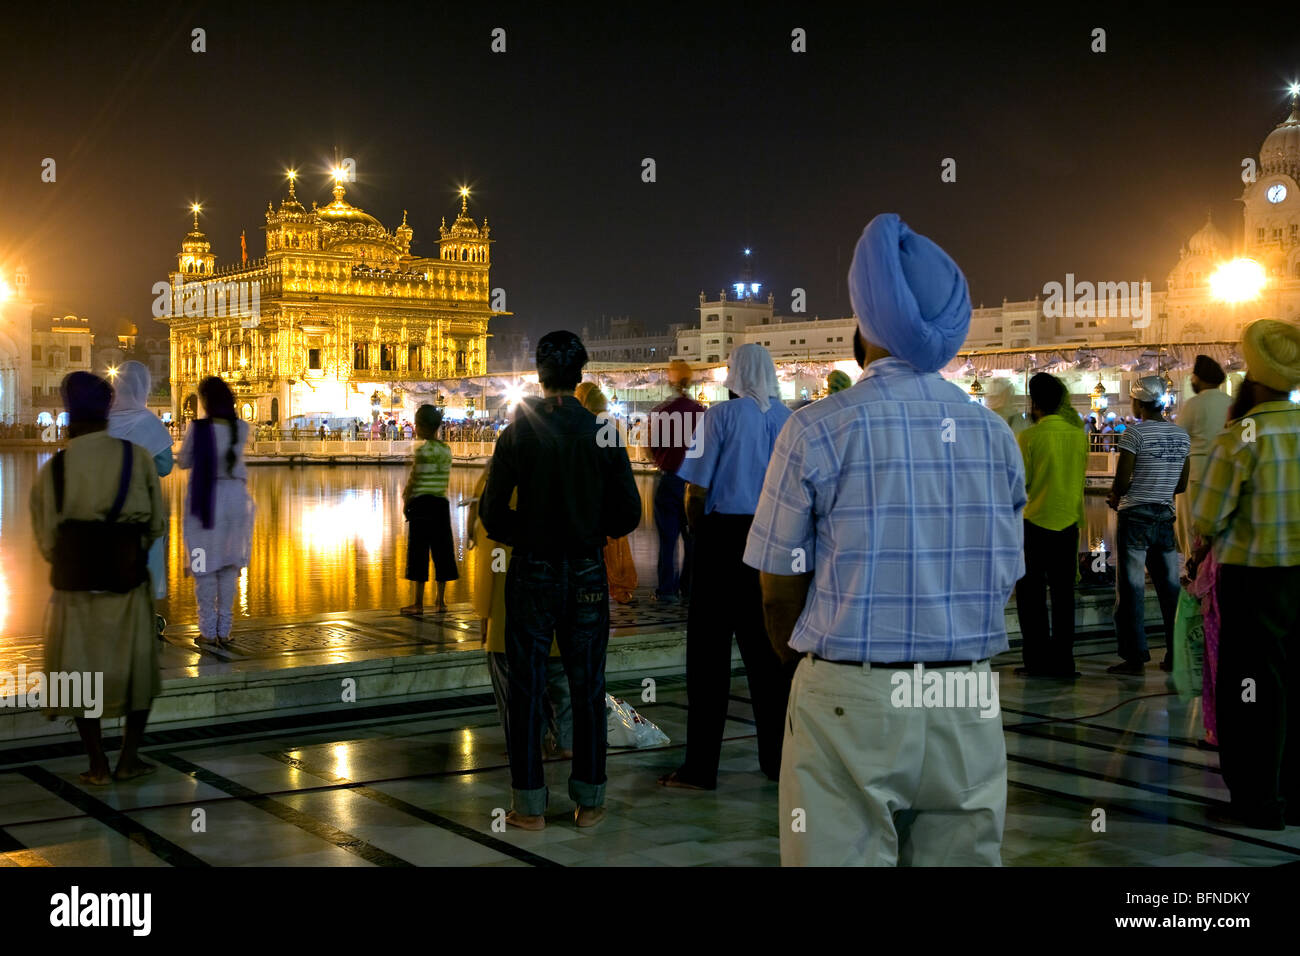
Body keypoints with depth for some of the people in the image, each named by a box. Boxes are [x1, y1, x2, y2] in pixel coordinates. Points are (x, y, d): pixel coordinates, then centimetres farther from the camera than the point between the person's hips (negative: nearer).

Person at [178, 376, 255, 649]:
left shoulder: (197, 428, -13)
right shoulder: (242, 428, -3)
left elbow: (183, 462, -1)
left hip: (205, 501, -3)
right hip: (235, 498, 3)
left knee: (205, 566, 6)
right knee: (229, 566, 10)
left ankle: (208, 632, 7)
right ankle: (225, 631, 13)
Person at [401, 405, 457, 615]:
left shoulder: (423, 450, -12)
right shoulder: (446, 450, 8)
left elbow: (413, 479, -10)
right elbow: (445, 480, 11)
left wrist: (405, 501, 3)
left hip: (422, 503, -7)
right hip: (441, 503, 7)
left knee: (418, 552, -1)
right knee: (441, 551, 10)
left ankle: (418, 603, 1)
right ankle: (440, 601, 15)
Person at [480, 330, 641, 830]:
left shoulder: (517, 433, -5)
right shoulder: (602, 433, -3)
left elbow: (492, 513, -4)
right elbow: (628, 514, -1)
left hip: (530, 573, -1)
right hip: (586, 573, 1)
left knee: (526, 688, 6)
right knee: (587, 687, 10)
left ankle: (529, 804, 10)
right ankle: (589, 801, 15)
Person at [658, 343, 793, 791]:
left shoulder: (721, 414, -7)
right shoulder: (789, 419, 5)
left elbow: (696, 490, -9)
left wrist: (697, 531, 7)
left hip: (724, 536, -4)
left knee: (709, 652, 1)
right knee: (767, 651, 12)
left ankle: (701, 766, 2)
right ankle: (778, 758, 17)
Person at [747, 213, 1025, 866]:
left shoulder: (817, 431, -7)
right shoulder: (997, 435, 7)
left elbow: (780, 592, -3)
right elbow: (1003, 582, 11)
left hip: (850, 704, -4)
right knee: (962, 858, 12)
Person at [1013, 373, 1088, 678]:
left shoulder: (1028, 437, -11)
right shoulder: (1078, 436, 3)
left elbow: (1020, 483, -8)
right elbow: (1080, 478, 12)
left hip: (1035, 522, -4)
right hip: (1069, 523, 4)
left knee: (1031, 593, 4)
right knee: (1063, 593, 9)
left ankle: (1037, 660, 3)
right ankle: (1063, 661, 10)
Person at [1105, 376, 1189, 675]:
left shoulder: (1136, 432, -11)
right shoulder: (1182, 435, 9)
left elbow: (1122, 479, -14)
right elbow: (1182, 484, 13)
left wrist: (1115, 499, 5)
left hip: (1135, 517, -6)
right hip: (1166, 516, 6)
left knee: (1132, 588, -1)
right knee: (1170, 587, 11)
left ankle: (1135, 658, 0)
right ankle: (1177, 656, 15)